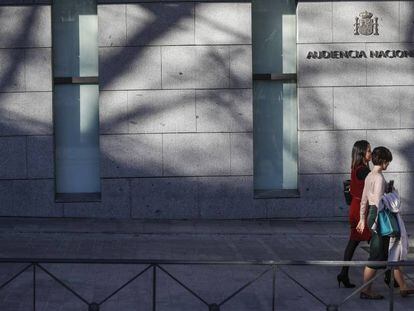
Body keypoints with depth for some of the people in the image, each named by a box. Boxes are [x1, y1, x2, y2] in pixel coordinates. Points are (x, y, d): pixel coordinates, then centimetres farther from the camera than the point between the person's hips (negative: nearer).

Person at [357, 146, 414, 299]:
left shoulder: (369, 176, 11)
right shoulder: (379, 178, -17)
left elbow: (364, 200, 16)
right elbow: (378, 202, -21)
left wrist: (363, 219, 21)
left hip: (371, 214, 10)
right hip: (378, 216, -10)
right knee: (376, 256, -2)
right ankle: (366, 290, 5)